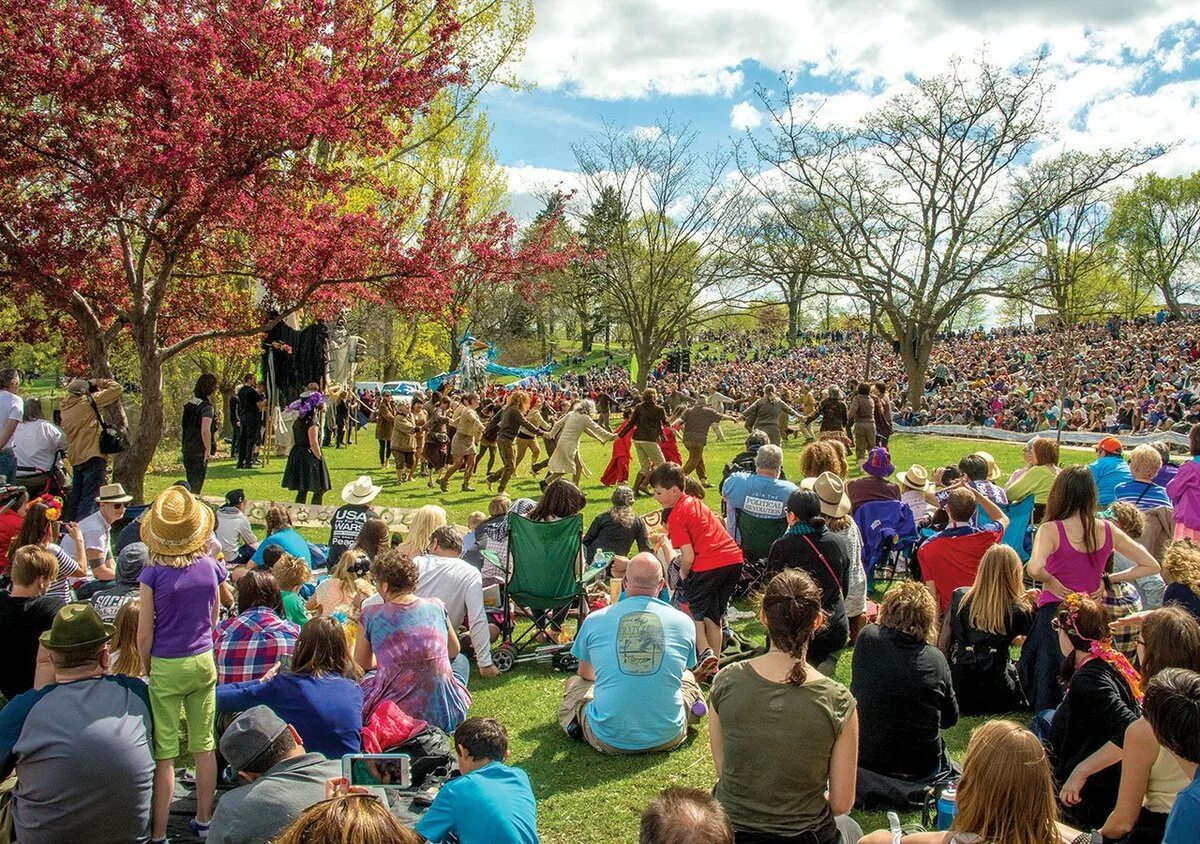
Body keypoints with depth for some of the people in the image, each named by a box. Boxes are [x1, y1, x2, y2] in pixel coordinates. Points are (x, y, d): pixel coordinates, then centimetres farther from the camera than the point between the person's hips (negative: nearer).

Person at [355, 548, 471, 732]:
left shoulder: (371, 615, -6)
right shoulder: (437, 607, 0)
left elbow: (361, 665, 11)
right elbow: (454, 652, 18)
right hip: (445, 716, 2)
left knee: (360, 681, 30)